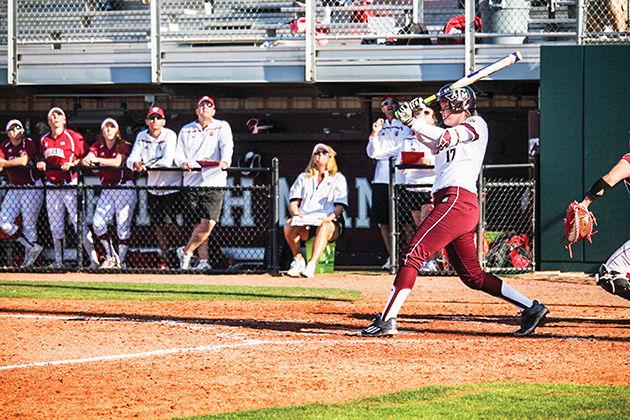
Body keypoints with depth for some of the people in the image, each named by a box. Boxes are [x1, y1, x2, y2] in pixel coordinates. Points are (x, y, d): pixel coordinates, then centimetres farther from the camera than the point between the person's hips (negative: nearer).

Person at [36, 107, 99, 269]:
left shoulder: (73, 137, -2)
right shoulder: (44, 140, 14)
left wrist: (72, 164, -19)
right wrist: (40, 164, 2)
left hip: (70, 185, -5)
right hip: (52, 187, 5)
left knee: (79, 222, -11)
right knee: (55, 225, 7)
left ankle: (93, 259, -12)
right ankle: (58, 260, 15)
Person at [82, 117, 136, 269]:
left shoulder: (123, 145, -4)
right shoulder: (98, 146, 10)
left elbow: (118, 162, -21)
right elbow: (88, 159, -7)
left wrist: (97, 159, -26)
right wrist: (85, 161, -31)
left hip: (124, 187, -5)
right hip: (107, 189, 5)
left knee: (123, 226, -7)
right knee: (98, 222, -7)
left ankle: (121, 261, 0)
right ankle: (111, 257, 5)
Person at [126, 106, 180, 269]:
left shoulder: (169, 135, -12)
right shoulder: (141, 137, 3)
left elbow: (167, 161, -24)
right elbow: (131, 159, -5)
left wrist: (145, 164, -20)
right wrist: (135, 164, -29)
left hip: (171, 187, -5)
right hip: (153, 187, 5)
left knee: (170, 224, -14)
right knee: (157, 225, 8)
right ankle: (164, 258, 19)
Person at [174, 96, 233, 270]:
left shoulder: (222, 127, 9)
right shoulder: (186, 130, 17)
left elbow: (227, 146, -8)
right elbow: (179, 154, 11)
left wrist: (225, 161, -29)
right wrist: (184, 162, -12)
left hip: (214, 183, -2)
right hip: (192, 182, 2)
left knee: (208, 223, -11)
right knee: (200, 224, 1)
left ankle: (186, 252, 4)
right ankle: (203, 261, 6)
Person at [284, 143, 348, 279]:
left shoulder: (338, 178, 15)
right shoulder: (303, 178, 24)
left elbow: (340, 206, 3)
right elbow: (293, 203, 13)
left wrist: (330, 217, -19)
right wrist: (296, 214, -11)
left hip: (330, 223, -3)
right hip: (305, 223, 3)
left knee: (324, 227, -39)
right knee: (289, 225, -31)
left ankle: (311, 265, -50)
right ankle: (298, 260, -14)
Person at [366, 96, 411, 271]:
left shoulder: (405, 126, 7)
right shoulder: (380, 127, 21)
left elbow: (403, 149, -6)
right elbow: (371, 153, 11)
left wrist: (380, 153, -3)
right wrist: (374, 134, -4)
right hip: (381, 178, 5)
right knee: (383, 220, 2)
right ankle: (391, 257, 9)